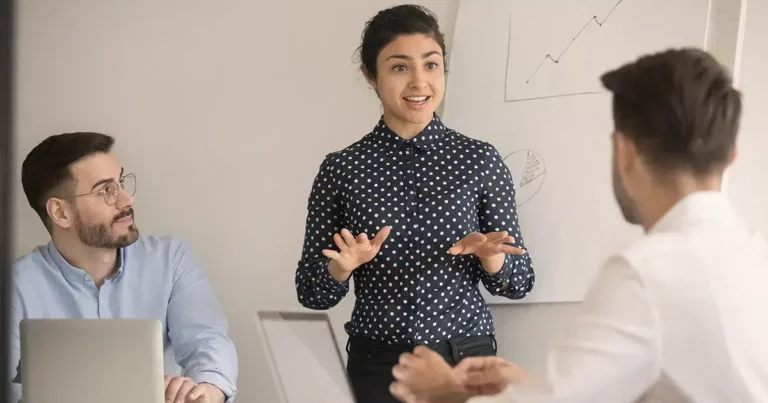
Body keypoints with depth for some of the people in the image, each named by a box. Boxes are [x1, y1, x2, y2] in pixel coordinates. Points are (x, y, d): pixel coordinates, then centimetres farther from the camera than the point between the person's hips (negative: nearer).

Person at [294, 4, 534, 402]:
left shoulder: (480, 159, -4)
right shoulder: (342, 168, -4)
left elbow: (519, 282, 1)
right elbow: (311, 293, 0)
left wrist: (489, 257, -19)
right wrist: (343, 266, -19)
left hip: (466, 360, 0)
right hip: (377, 369, 0)